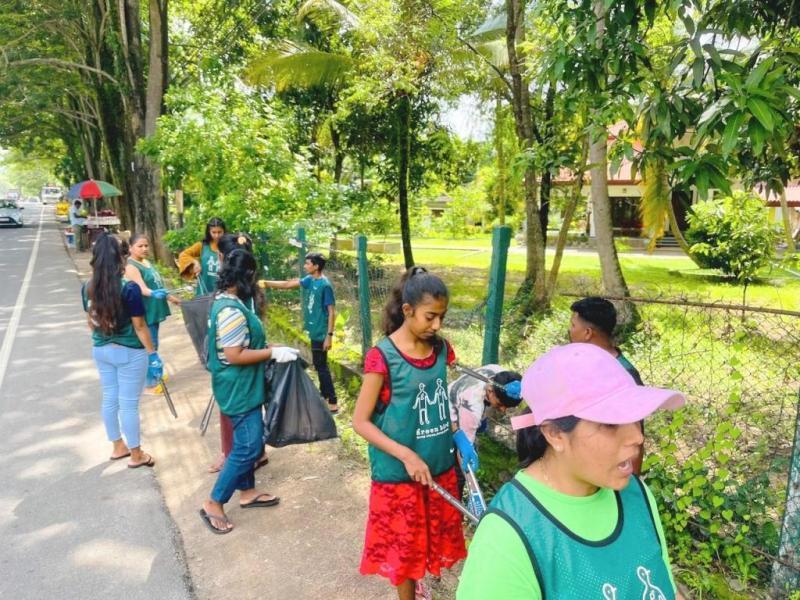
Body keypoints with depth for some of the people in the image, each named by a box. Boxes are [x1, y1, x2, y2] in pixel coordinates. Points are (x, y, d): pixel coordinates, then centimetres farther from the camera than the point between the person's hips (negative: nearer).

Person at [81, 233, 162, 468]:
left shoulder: (88, 288, -2)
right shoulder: (129, 289, -20)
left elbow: (91, 322, 9)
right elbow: (139, 327, -16)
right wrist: (153, 354, -7)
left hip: (101, 351, 6)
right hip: (129, 353, -6)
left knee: (110, 399, 18)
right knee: (129, 403, 4)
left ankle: (118, 447, 35)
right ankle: (136, 455, 18)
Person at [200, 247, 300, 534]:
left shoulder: (226, 301, 7)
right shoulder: (231, 310, -26)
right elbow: (235, 355, -26)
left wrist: (267, 347, 9)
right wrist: (273, 353, -20)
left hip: (242, 386, 10)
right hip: (239, 389, -10)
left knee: (247, 442, 20)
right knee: (248, 447, -3)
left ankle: (247, 491, 34)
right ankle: (213, 503, 11)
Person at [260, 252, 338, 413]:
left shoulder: (325, 285, -18)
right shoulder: (309, 280, 5)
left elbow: (331, 312, -18)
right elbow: (287, 284, 13)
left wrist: (329, 335, -20)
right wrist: (266, 283, 7)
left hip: (321, 333, -8)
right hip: (314, 331, 8)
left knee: (321, 366, -4)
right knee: (319, 364, 16)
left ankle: (333, 403, 1)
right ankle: (324, 395, 29)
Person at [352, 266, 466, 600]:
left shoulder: (441, 349, -2)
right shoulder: (383, 357, -19)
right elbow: (360, 422, -17)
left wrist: (457, 437, -1)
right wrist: (406, 455, -24)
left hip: (440, 466, 6)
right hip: (398, 472, -5)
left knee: (432, 535, 22)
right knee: (404, 544, 14)